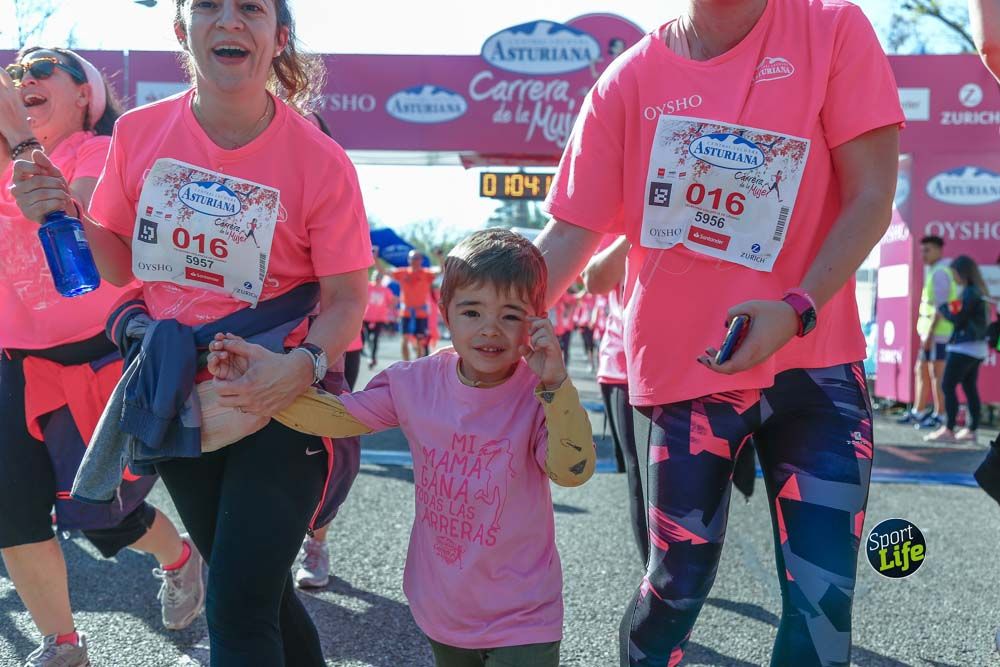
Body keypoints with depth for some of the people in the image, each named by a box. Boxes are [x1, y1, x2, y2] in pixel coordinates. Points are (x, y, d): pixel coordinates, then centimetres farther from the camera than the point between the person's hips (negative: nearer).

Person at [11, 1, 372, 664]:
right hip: (179, 397, 4)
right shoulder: (140, 133, -4)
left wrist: (305, 364, -31)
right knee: (256, 590, 19)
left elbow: (346, 299, -12)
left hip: (280, 404, -4)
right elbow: (122, 265, 8)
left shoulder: (320, 161, -15)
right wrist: (64, 219, -11)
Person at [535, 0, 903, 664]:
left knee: (822, 602, -5)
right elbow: (568, 235, -2)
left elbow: (871, 198, -8)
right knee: (677, 584, 7)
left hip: (814, 363, 0)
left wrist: (796, 310, -23)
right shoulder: (629, 81, -1)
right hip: (683, 368, 1)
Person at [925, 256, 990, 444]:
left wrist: (943, 309, 0)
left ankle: (948, 430, -10)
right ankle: (971, 430, 12)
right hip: (976, 347, 10)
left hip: (964, 347, -10)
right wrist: (951, 310, 4)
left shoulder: (970, 292, -15)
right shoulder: (979, 291, 14)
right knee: (970, 389, 10)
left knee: (948, 386, -8)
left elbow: (958, 317, -16)